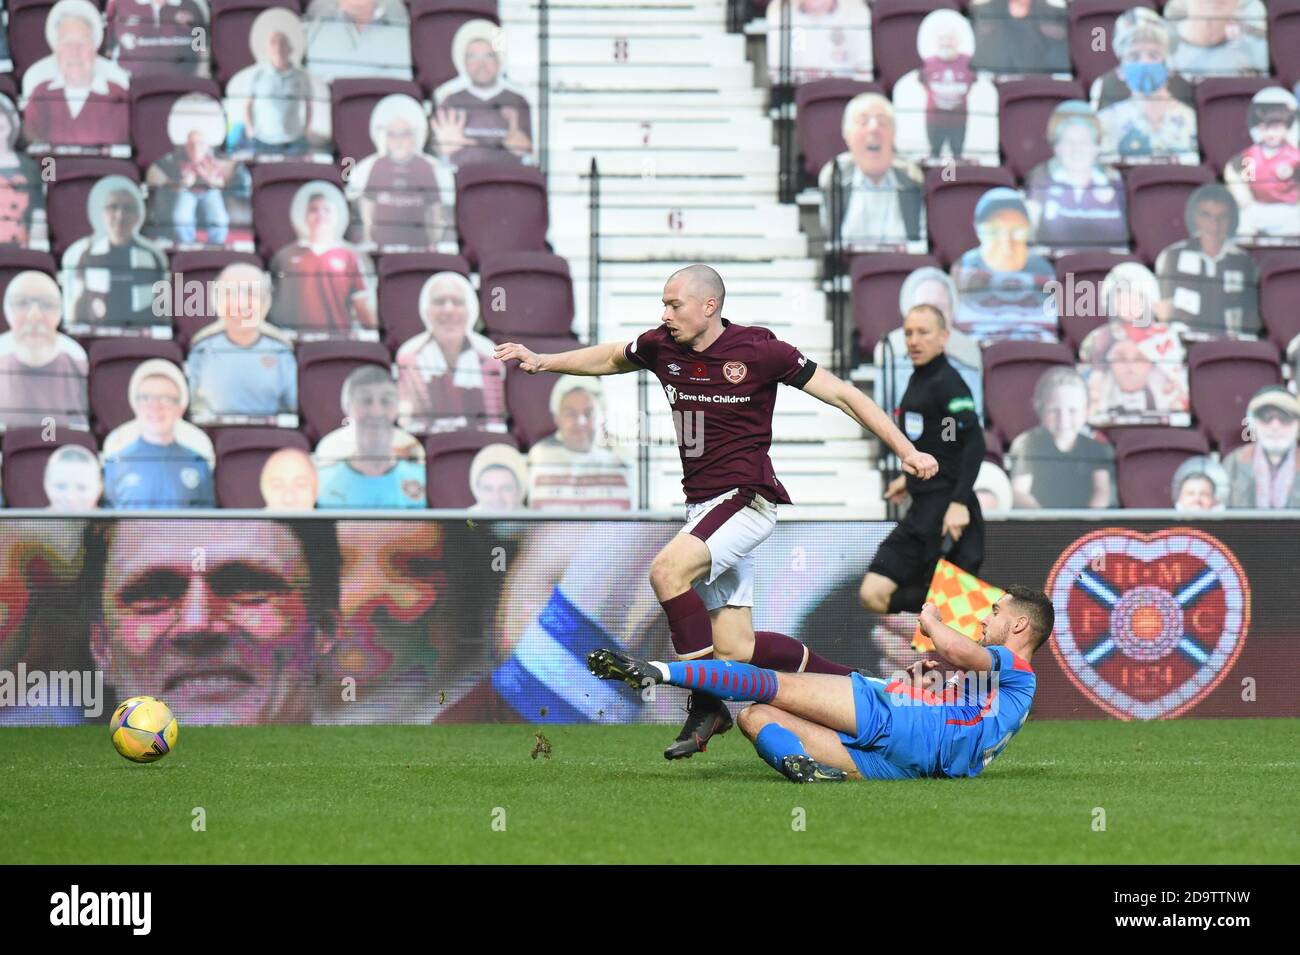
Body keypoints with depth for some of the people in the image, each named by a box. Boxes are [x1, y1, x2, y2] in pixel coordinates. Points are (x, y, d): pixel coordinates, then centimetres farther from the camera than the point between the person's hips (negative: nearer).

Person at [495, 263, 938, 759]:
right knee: (734, 648, -1)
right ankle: (842, 681, 18)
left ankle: (706, 703, -18)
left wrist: (905, 450, -7)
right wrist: (543, 361, 19)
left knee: (667, 570, -28)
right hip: (703, 505, 7)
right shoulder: (662, 347, 6)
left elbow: (841, 394, -5)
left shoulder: (758, 350, -10)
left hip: (747, 499, -7)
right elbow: (612, 358, 28)